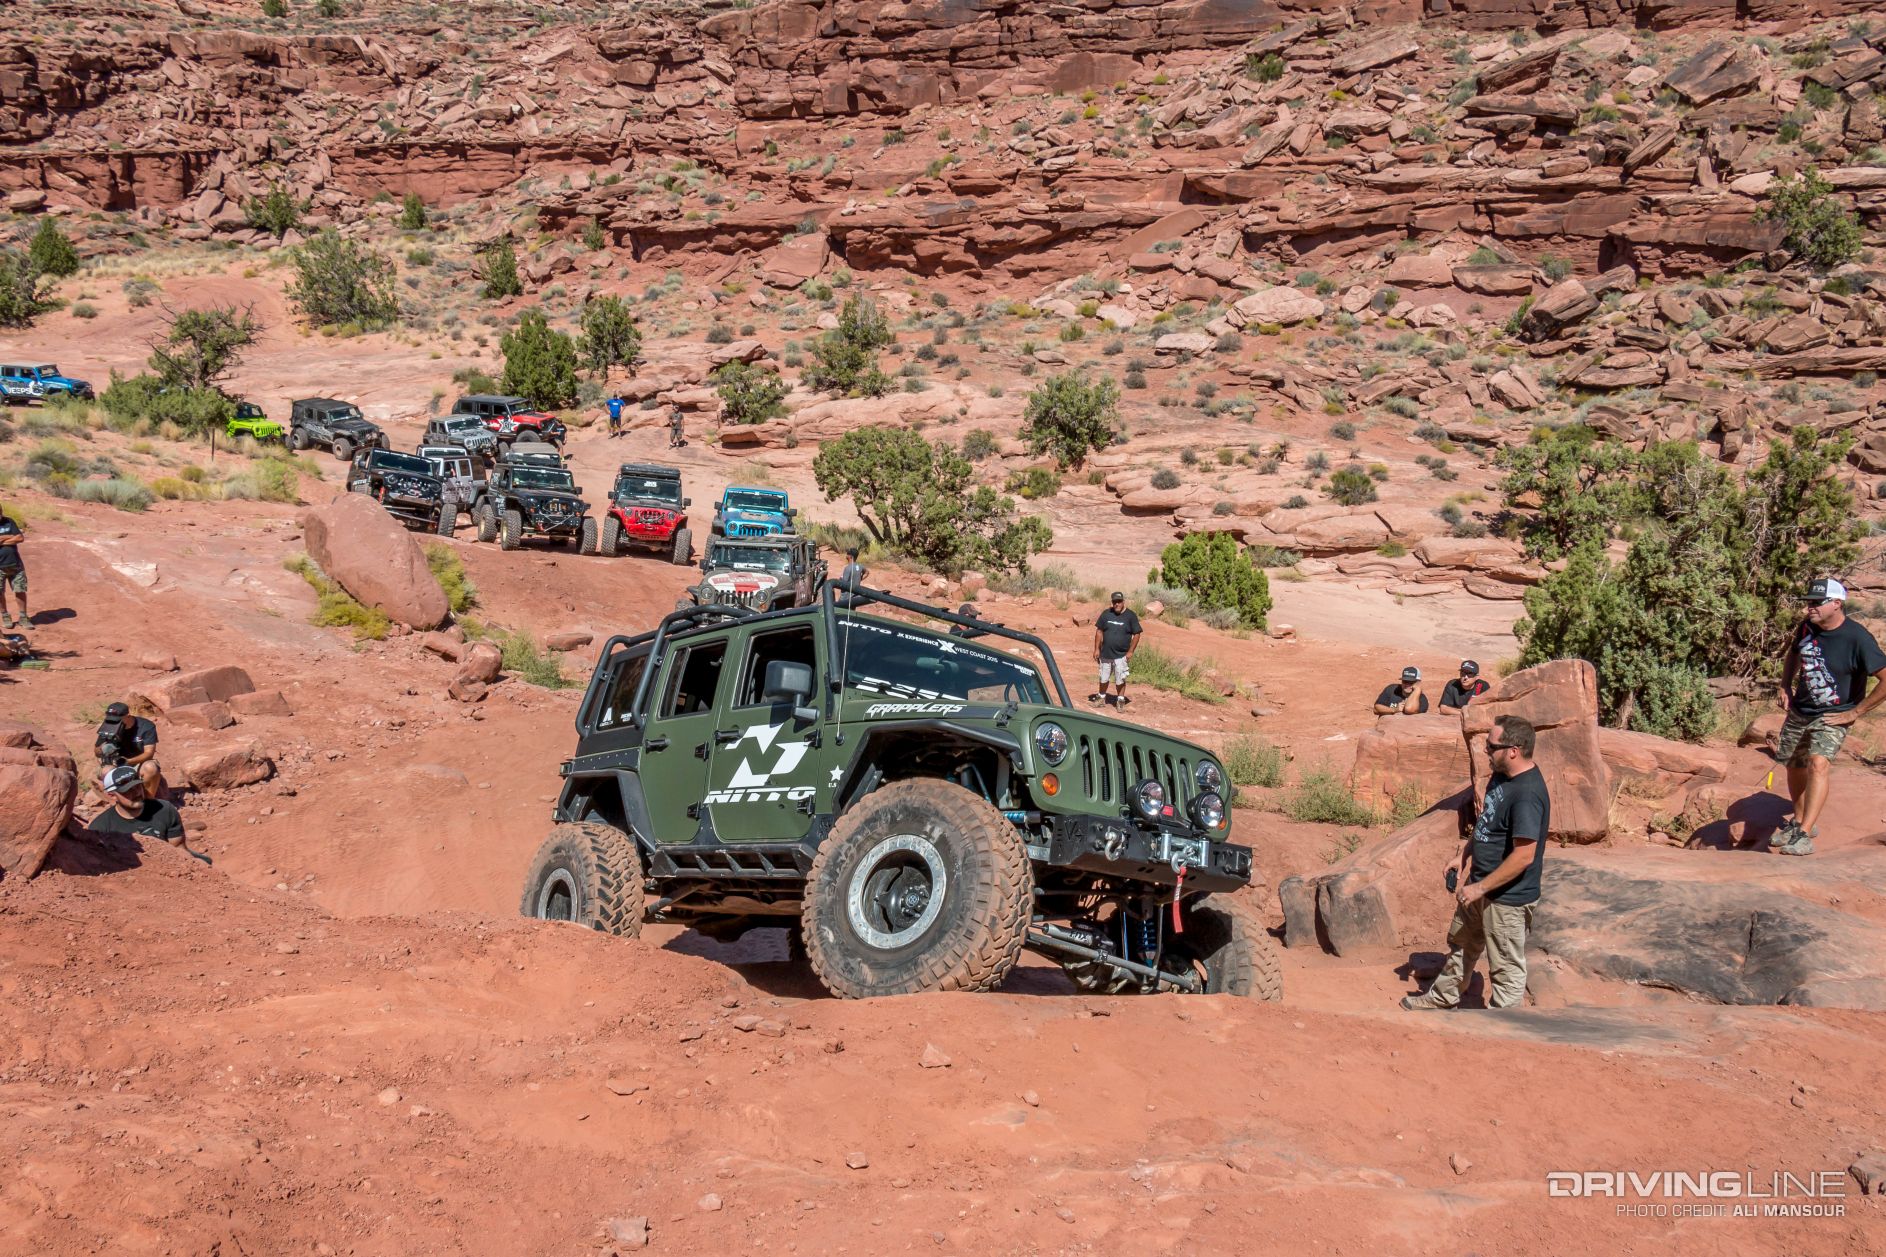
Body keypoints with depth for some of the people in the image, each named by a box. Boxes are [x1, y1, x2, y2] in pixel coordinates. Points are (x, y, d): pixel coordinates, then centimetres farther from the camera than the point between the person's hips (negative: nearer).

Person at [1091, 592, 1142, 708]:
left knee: (1120, 680, 3)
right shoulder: (1106, 614, 1)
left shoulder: (1130, 616, -6)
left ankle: (1120, 700, 17)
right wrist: (1097, 649, 1)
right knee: (1104, 678, 12)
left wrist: (1130, 651, -8)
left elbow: (1136, 634, -4)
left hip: (1121, 655, -2)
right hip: (1105, 654, 2)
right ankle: (1101, 696, 29)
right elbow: (1099, 631, 6)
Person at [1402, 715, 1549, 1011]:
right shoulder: (1501, 777, 2)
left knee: (1506, 968, 6)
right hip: (1482, 888, 10)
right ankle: (1443, 998, 49)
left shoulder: (1527, 795, -29)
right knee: (1461, 943, 28)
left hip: (1508, 897, -10)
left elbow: (1523, 856, -30)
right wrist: (1464, 857, 9)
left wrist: (1480, 888, -24)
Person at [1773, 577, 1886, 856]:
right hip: (1799, 711, 6)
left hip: (1832, 717, -6)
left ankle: (1803, 834, -29)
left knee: (1818, 763, -26)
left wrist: (1854, 713, -19)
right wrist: (1786, 687, 6)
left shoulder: (1857, 638, -22)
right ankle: (1800, 821, 38)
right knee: (1795, 767, 15)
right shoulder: (1807, 626, -5)